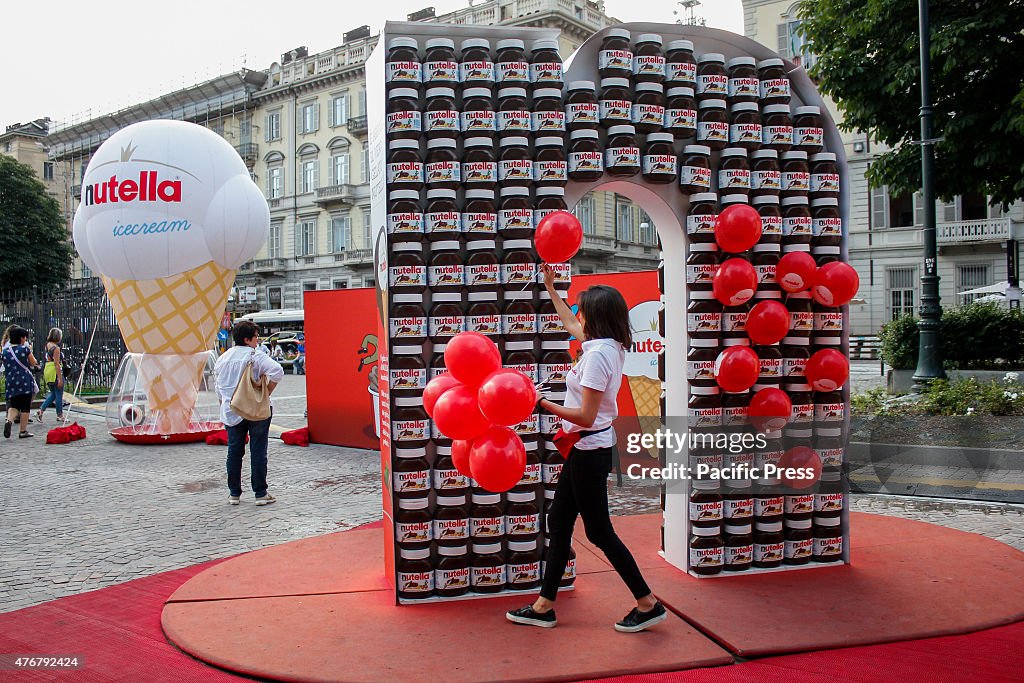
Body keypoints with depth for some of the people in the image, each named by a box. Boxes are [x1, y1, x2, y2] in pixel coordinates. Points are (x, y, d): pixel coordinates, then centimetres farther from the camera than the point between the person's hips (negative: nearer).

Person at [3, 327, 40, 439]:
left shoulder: (6, 350, 5)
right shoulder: (25, 349, -9)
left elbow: (6, 365, 17)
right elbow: (33, 363, 2)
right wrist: (30, 351, 12)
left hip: (11, 382, 4)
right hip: (25, 380, -4)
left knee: (13, 405, 12)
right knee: (25, 406, 3)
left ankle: (9, 420, -17)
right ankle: (23, 431, 5)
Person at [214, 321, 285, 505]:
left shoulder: (223, 358, 8)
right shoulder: (255, 355, -10)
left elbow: (219, 387, 15)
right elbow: (278, 371, -24)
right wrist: (267, 392, -12)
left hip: (231, 412, 5)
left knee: (234, 452, 12)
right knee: (258, 452, 0)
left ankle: (234, 493, 17)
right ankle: (260, 494, 3)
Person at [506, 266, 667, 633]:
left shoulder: (598, 354, -22)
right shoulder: (609, 346, 6)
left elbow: (586, 417, -26)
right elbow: (569, 323, 27)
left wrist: (543, 404, -21)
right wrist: (550, 288, 35)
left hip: (590, 450, -10)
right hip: (585, 448, 10)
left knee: (599, 531, 2)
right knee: (558, 522, 13)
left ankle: (648, 604, 13)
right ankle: (544, 606, 20)